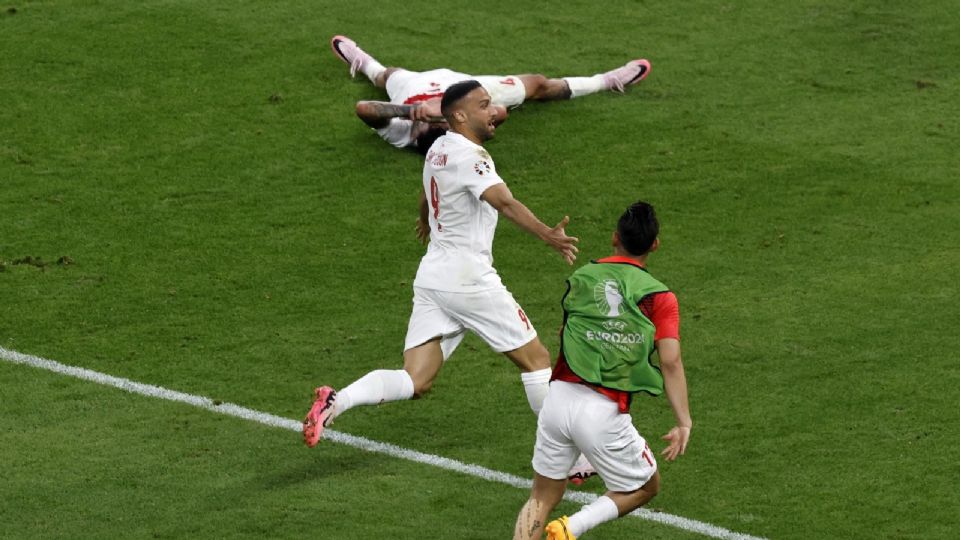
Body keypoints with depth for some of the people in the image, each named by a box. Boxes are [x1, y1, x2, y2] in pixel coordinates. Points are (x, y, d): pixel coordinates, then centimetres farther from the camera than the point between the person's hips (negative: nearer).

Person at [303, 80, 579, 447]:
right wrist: (547, 235, -46)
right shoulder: (469, 156, -14)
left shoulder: (438, 149, 13)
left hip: (431, 277, 8)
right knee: (535, 359, 7)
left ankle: (336, 402, -21)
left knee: (414, 382, 0)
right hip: (468, 278, -8)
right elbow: (504, 202, -32)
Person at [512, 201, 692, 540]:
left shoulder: (580, 279, 10)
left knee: (542, 499, 17)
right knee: (646, 487, 19)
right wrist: (684, 423, -11)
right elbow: (670, 363, -11)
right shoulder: (659, 298, -1)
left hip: (558, 397, 4)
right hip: (603, 413, -3)